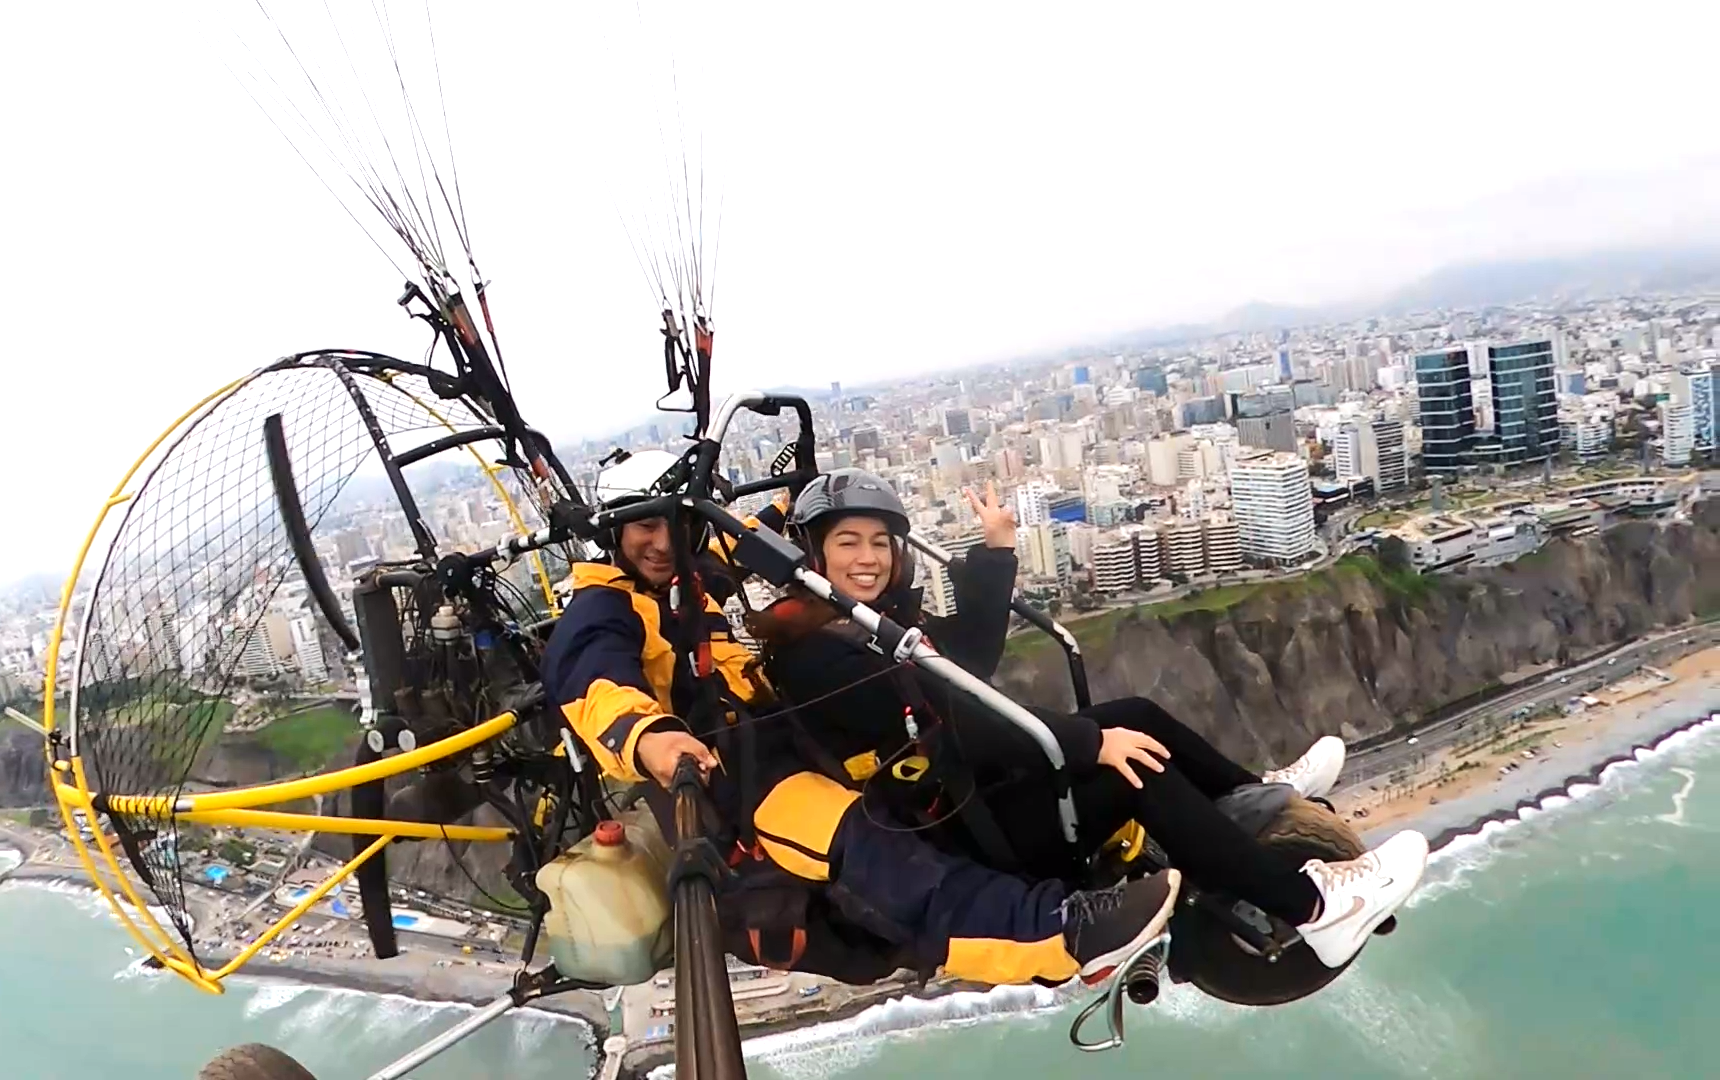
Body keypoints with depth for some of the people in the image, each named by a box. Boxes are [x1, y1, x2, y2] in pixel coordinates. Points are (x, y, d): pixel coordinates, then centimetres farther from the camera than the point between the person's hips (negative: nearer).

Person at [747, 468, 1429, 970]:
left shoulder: (880, 613, 9)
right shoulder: (811, 652, -20)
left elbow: (968, 662, 9)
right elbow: (948, 721, -26)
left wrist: (996, 550, 8)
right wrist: (1090, 742, -26)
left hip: (983, 782, 9)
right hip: (957, 831, -9)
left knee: (1138, 716, 4)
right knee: (1138, 772, -20)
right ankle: (1312, 907, -13)